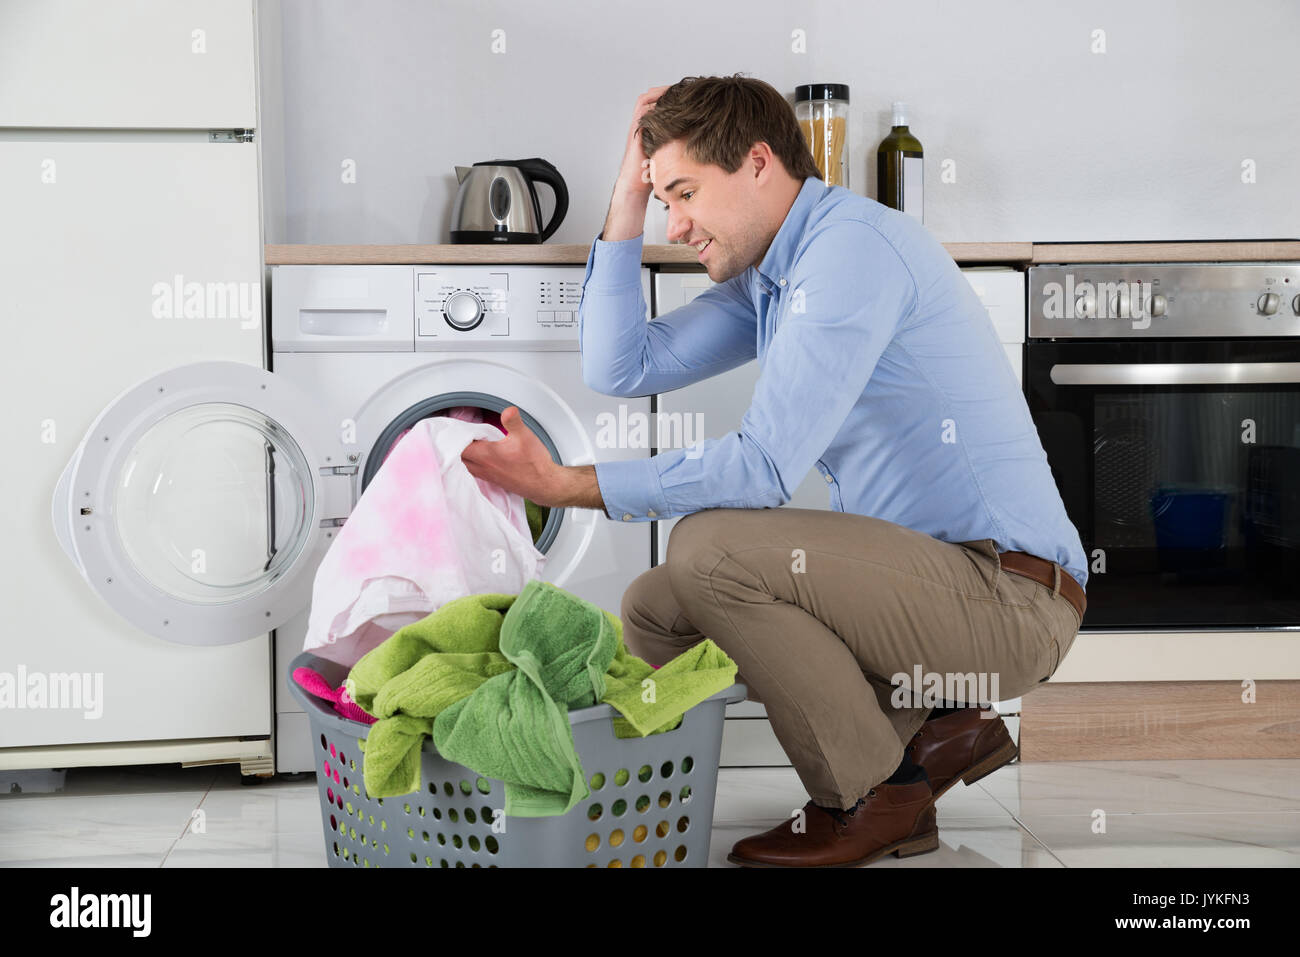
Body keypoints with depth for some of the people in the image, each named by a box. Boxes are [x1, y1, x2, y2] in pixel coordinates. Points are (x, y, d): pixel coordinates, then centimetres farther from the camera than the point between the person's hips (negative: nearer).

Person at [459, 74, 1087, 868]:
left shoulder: (853, 245, -17)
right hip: (931, 579, 10)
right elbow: (622, 368, 12)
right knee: (654, 612, 7)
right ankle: (935, 728, 11)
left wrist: (568, 486, -21)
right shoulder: (763, 279, 14)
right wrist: (629, 201, 8)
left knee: (710, 545, -25)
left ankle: (877, 801, -5)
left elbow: (764, 466, -24)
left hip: (1011, 596, -10)